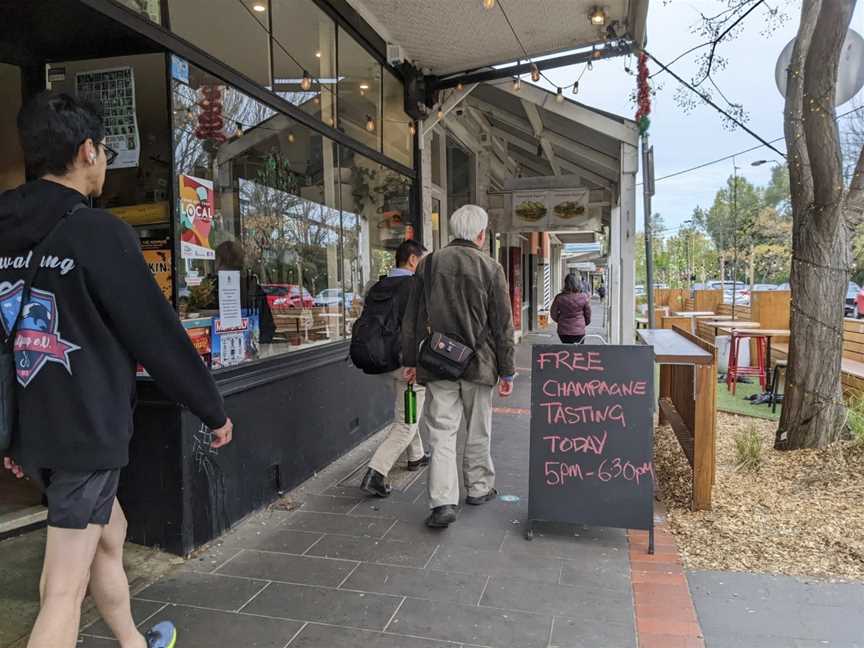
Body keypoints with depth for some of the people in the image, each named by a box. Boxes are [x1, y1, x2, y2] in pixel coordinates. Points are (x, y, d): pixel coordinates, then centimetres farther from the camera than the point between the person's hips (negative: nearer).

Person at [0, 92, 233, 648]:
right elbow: (158, 333, -15)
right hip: (87, 430, -8)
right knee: (65, 590, 0)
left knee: (110, 533, 26)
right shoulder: (99, 232, -17)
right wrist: (214, 410, -3)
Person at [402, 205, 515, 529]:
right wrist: (506, 370, 4)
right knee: (478, 431, 15)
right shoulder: (491, 268, -4)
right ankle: (479, 488, 30)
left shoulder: (429, 264, 3)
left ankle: (443, 502, -5)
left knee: (442, 433, 3)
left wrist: (410, 361, 13)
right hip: (478, 363, -1)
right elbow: (503, 325, -3)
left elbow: (412, 319, 5)